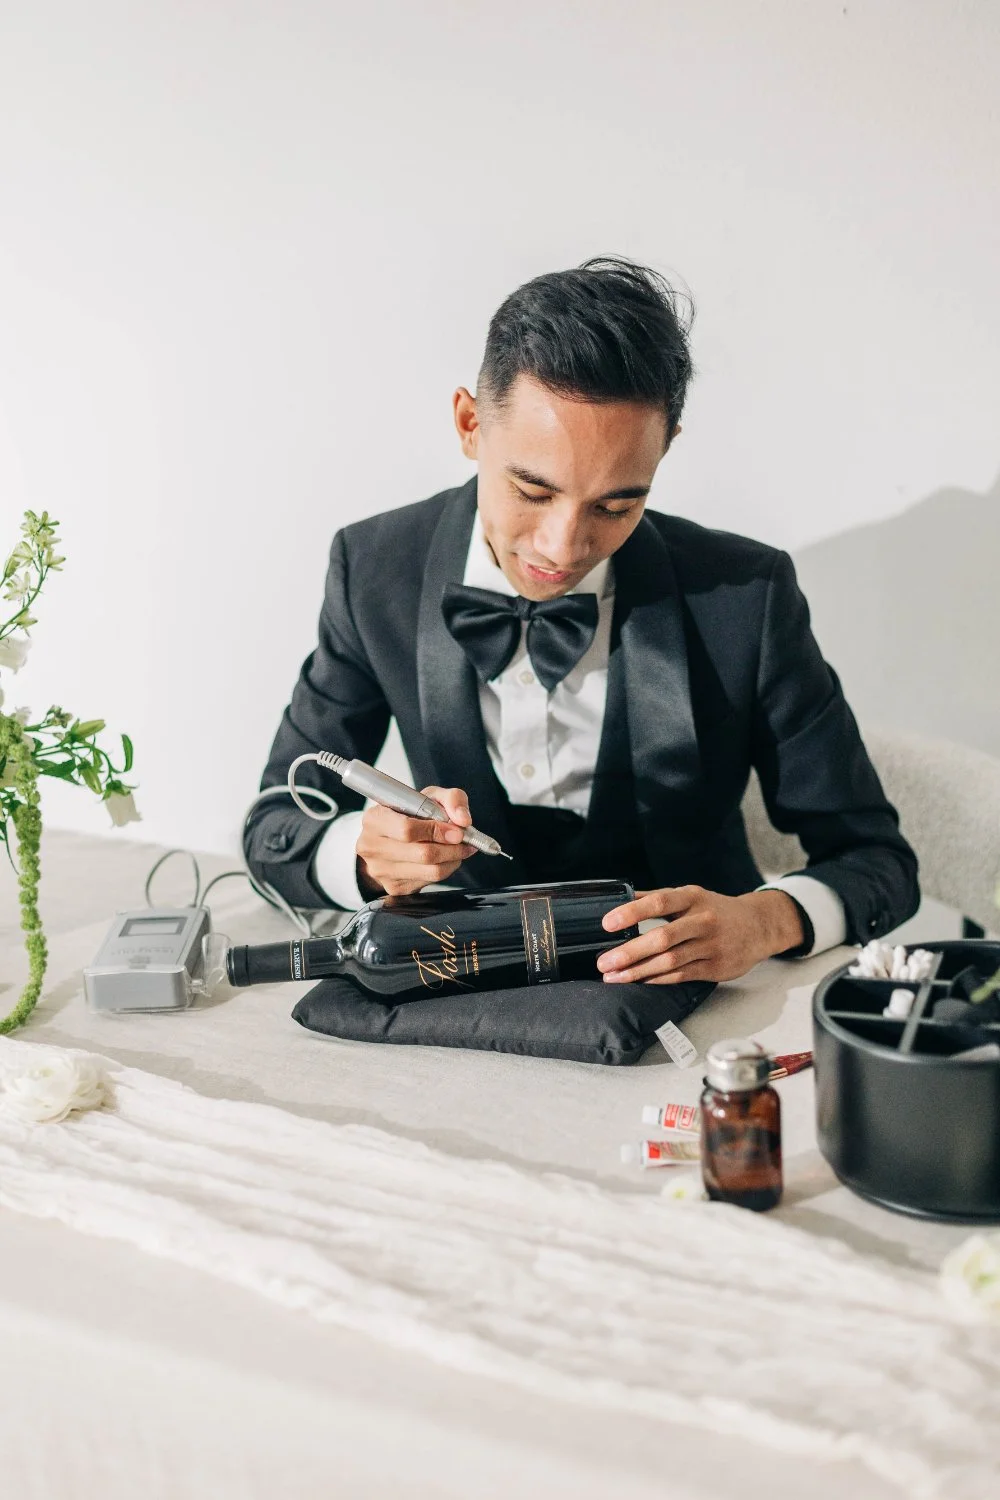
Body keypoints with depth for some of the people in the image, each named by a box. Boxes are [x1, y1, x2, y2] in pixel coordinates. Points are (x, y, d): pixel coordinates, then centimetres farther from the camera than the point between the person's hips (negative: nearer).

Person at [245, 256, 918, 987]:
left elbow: (876, 858, -5)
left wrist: (764, 920, -27)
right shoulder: (376, 570, -7)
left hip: (678, 979, -1)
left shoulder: (748, 595, -12)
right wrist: (368, 853, -24)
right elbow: (275, 830, -1)